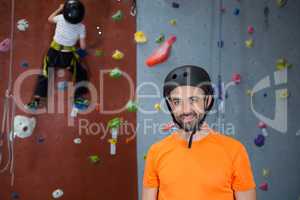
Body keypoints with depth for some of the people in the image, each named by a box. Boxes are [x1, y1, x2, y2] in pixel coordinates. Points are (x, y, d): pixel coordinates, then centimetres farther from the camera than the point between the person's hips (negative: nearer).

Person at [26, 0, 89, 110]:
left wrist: (59, 9, 23)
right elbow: (83, 47, -11)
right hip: (68, 55, -2)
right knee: (82, 74, 18)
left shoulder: (61, 18, -10)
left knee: (44, 76, 11)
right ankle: (78, 97, 14)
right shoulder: (81, 27, -13)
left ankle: (36, 101, 9)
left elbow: (50, 19, 13)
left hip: (54, 52, 2)